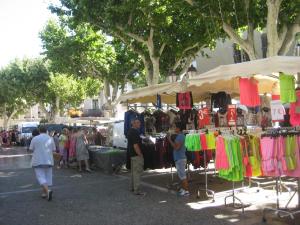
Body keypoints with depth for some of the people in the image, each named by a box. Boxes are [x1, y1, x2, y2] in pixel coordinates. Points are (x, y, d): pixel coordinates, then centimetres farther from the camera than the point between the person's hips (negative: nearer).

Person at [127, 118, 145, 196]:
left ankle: (133, 187, 28)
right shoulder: (134, 132, -20)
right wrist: (140, 155, -20)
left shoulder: (130, 131, 12)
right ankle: (136, 190, -3)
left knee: (134, 171, 19)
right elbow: (135, 145, -24)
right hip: (136, 155, -11)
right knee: (137, 172, -6)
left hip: (132, 154, 11)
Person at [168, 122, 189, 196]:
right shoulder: (180, 136, 14)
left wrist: (170, 140, -17)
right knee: (181, 175, 17)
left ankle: (186, 191, -1)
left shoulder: (180, 136, -18)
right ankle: (183, 189, 26)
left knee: (182, 175, -6)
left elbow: (176, 147, -25)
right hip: (179, 158, 11)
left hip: (180, 159, -11)